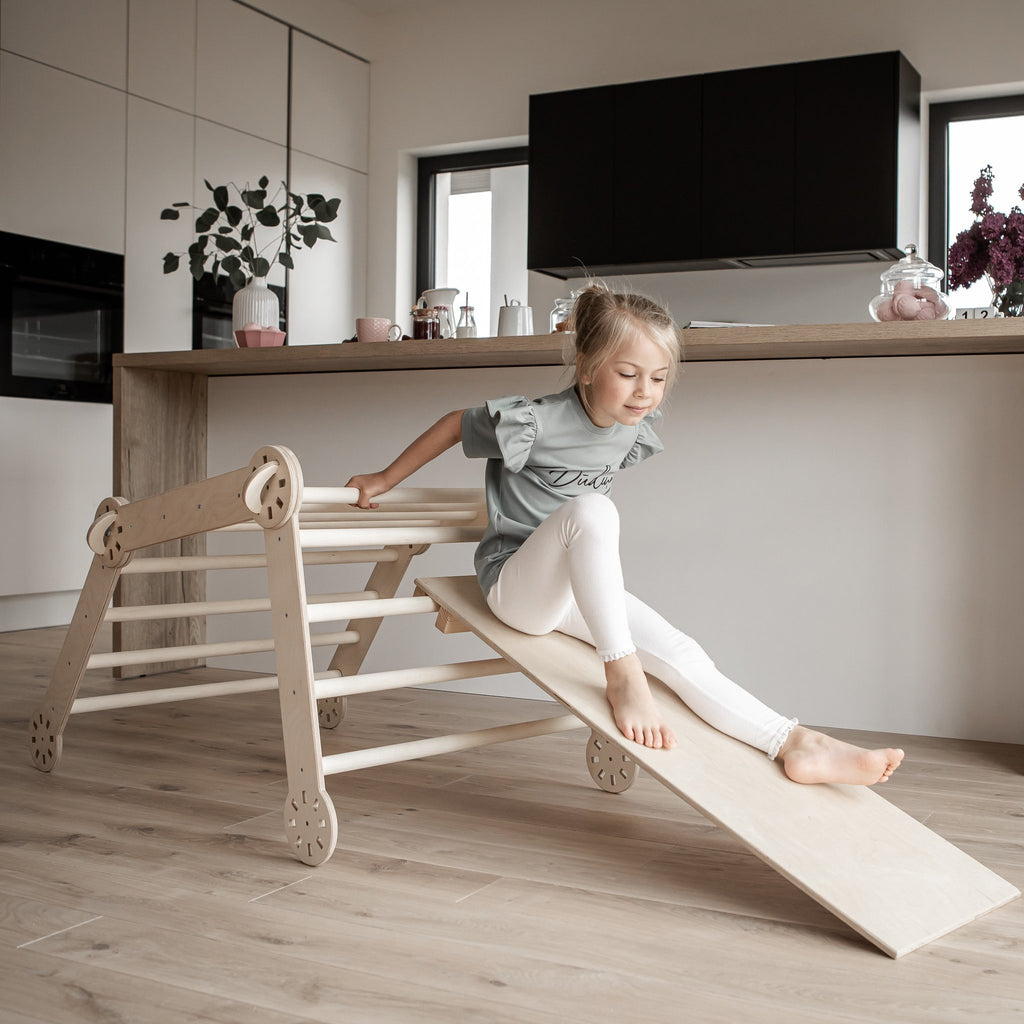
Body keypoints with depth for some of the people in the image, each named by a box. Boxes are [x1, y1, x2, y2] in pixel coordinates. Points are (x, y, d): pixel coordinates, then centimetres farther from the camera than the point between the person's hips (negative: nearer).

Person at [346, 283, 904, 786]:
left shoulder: (635, 425, -1)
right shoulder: (537, 421, -22)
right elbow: (456, 424, -6)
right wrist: (384, 480, 4)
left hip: (576, 591, 6)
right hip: (514, 580, -6)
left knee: (679, 653, -11)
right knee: (592, 508, -36)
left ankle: (793, 742, -14)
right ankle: (621, 674, -35)